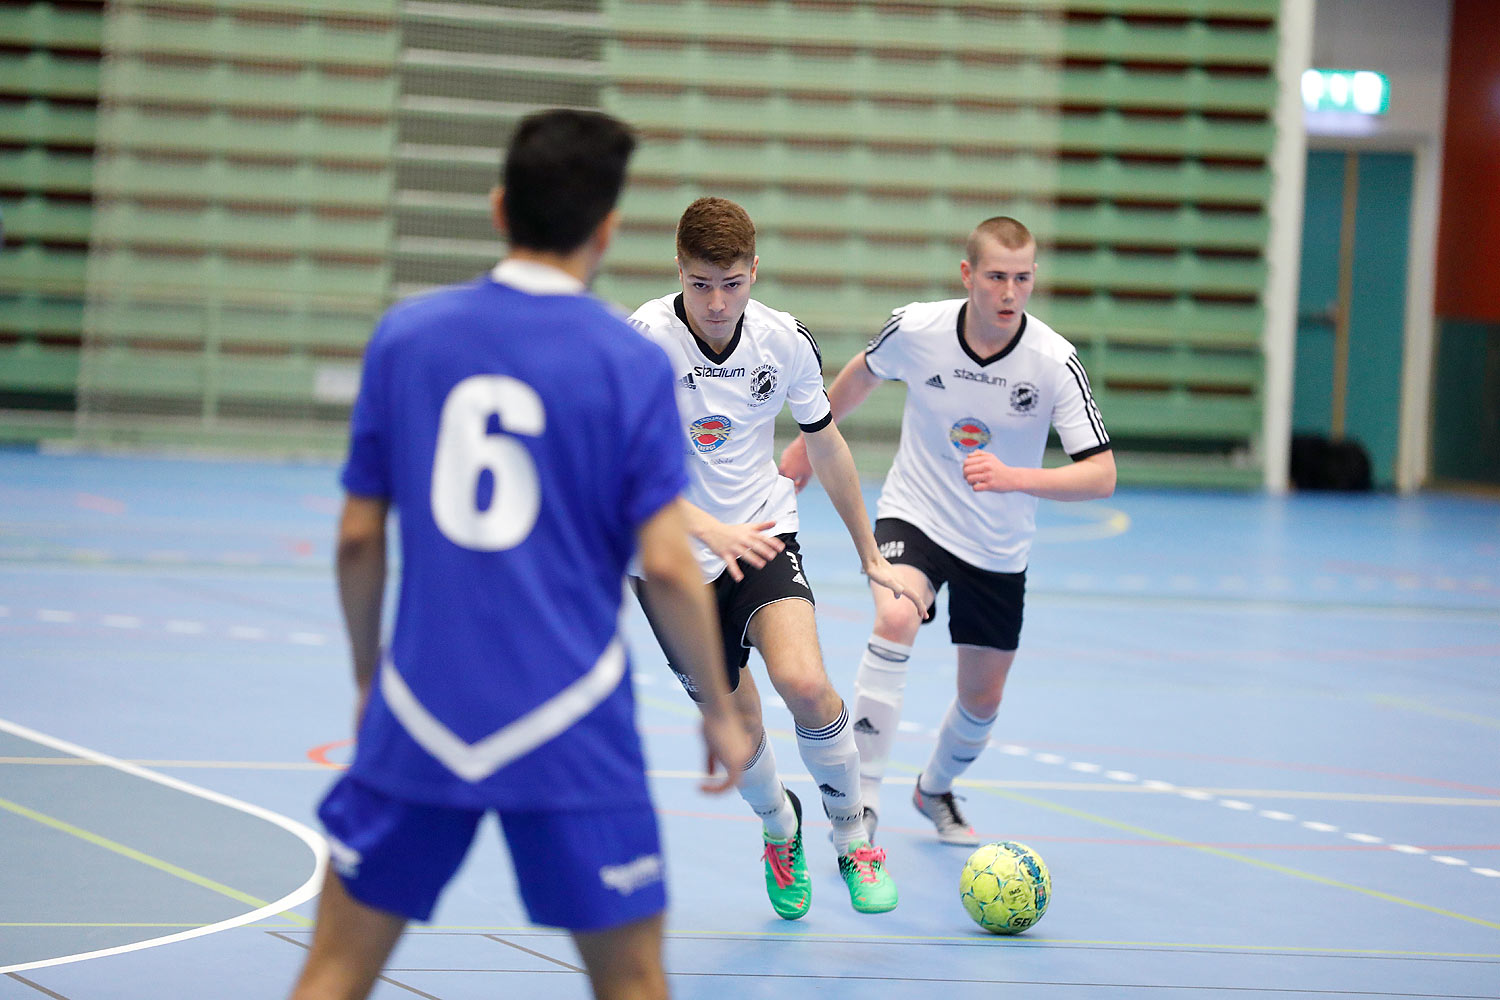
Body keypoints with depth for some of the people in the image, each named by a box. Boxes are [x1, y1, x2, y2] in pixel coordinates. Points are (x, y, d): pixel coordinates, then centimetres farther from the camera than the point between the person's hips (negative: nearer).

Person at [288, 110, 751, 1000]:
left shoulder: (406, 335, 2)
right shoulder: (631, 365, -5)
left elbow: (358, 538, 6)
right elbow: (667, 564, -9)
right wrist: (721, 710, 5)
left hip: (421, 712, 2)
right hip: (571, 728, -2)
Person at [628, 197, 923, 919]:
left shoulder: (784, 340, -7)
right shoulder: (645, 339, -19)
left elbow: (825, 445, 9)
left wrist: (868, 552, 16)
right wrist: (711, 530, -37)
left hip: (763, 536, 1)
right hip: (671, 557, -1)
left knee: (804, 682, -23)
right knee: (738, 730, 3)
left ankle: (852, 834, 0)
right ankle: (778, 826, 37)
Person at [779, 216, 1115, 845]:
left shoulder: (1055, 362, -21)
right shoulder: (915, 329, -17)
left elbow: (1101, 476, -24)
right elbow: (862, 373, 8)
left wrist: (1013, 477, -40)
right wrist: (808, 442, 20)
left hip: (998, 550, 1)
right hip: (914, 518, -1)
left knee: (982, 699, 11)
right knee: (896, 617, -32)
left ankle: (935, 789, 44)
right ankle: (863, 793, -27)